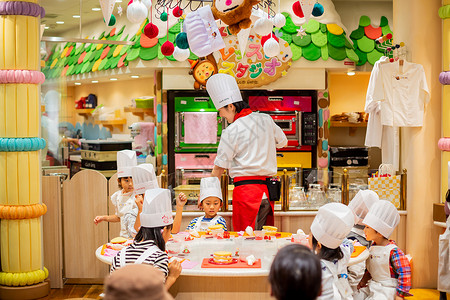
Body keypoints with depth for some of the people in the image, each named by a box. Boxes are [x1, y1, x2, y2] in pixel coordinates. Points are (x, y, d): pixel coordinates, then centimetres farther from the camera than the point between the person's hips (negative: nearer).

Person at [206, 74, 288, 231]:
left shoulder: (231, 131, -8)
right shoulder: (266, 119, 8)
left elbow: (219, 168, -3)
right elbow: (283, 142, 26)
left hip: (245, 189, -6)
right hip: (268, 189, 7)